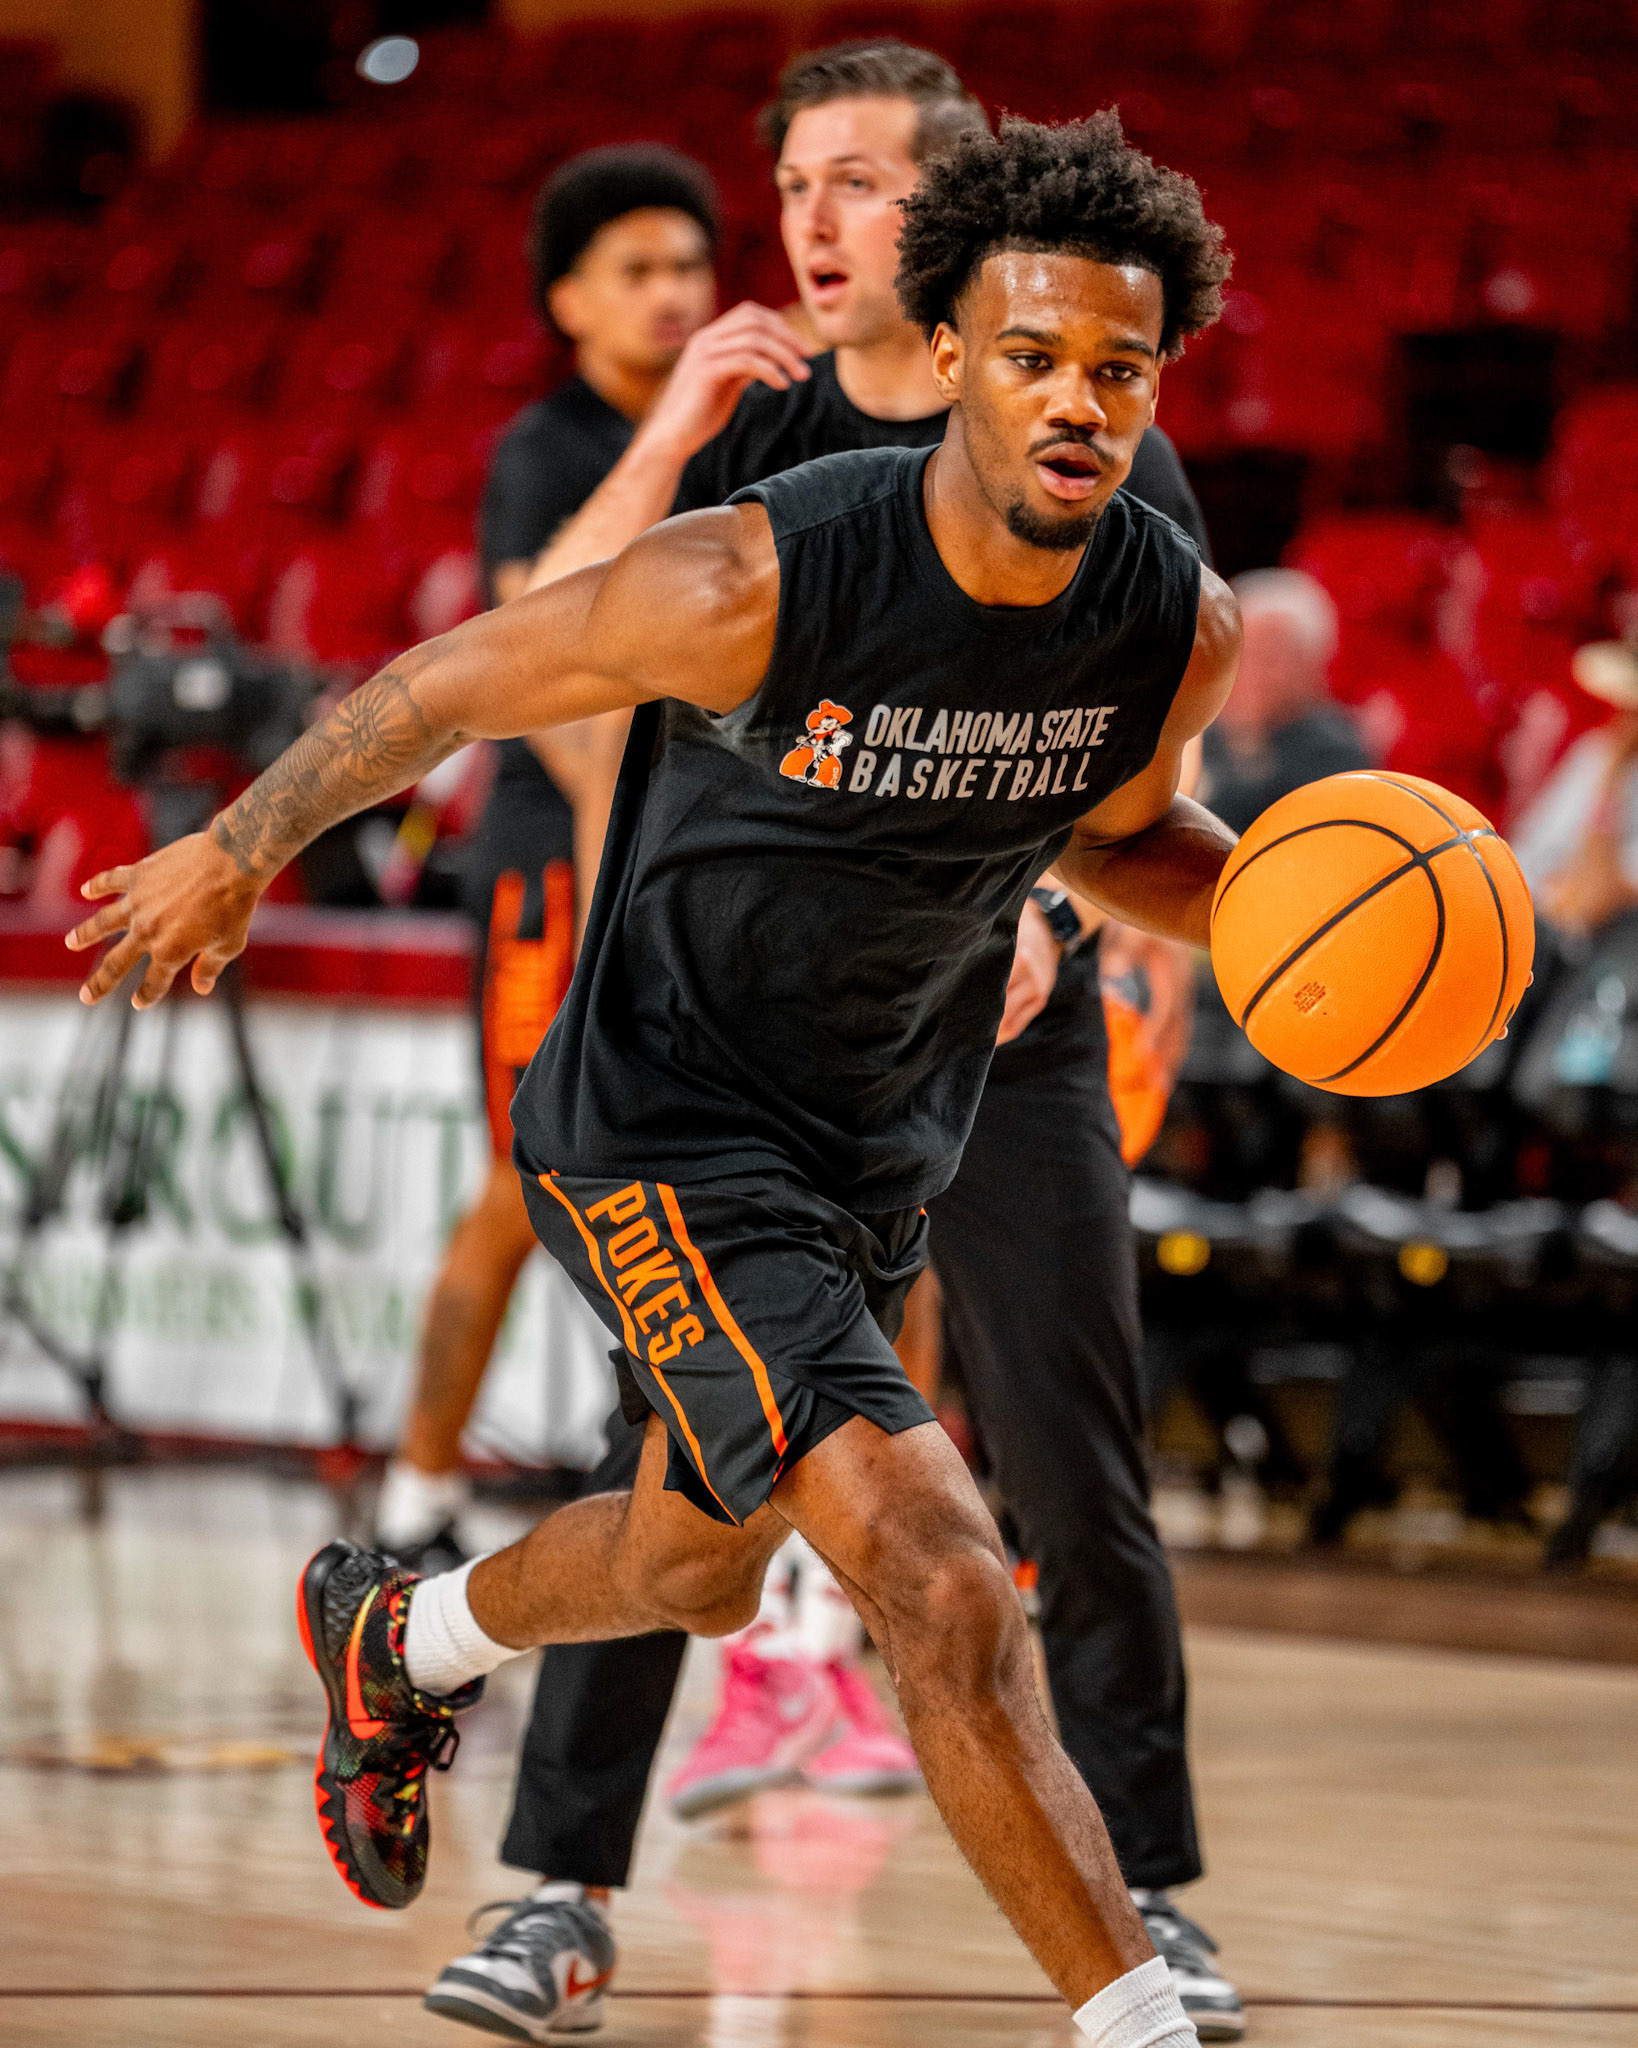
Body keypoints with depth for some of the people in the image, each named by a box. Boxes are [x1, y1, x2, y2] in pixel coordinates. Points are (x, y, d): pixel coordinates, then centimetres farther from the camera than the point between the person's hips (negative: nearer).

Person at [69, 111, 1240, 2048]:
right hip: (661, 1136, -7)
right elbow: (456, 680, -12)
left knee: (695, 1572, 28)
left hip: (880, 1154, 7)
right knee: (946, 1593, -22)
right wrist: (240, 851, 2)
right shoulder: (755, 583, -28)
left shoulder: (1177, 627, -12)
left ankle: (397, 1638, 58)